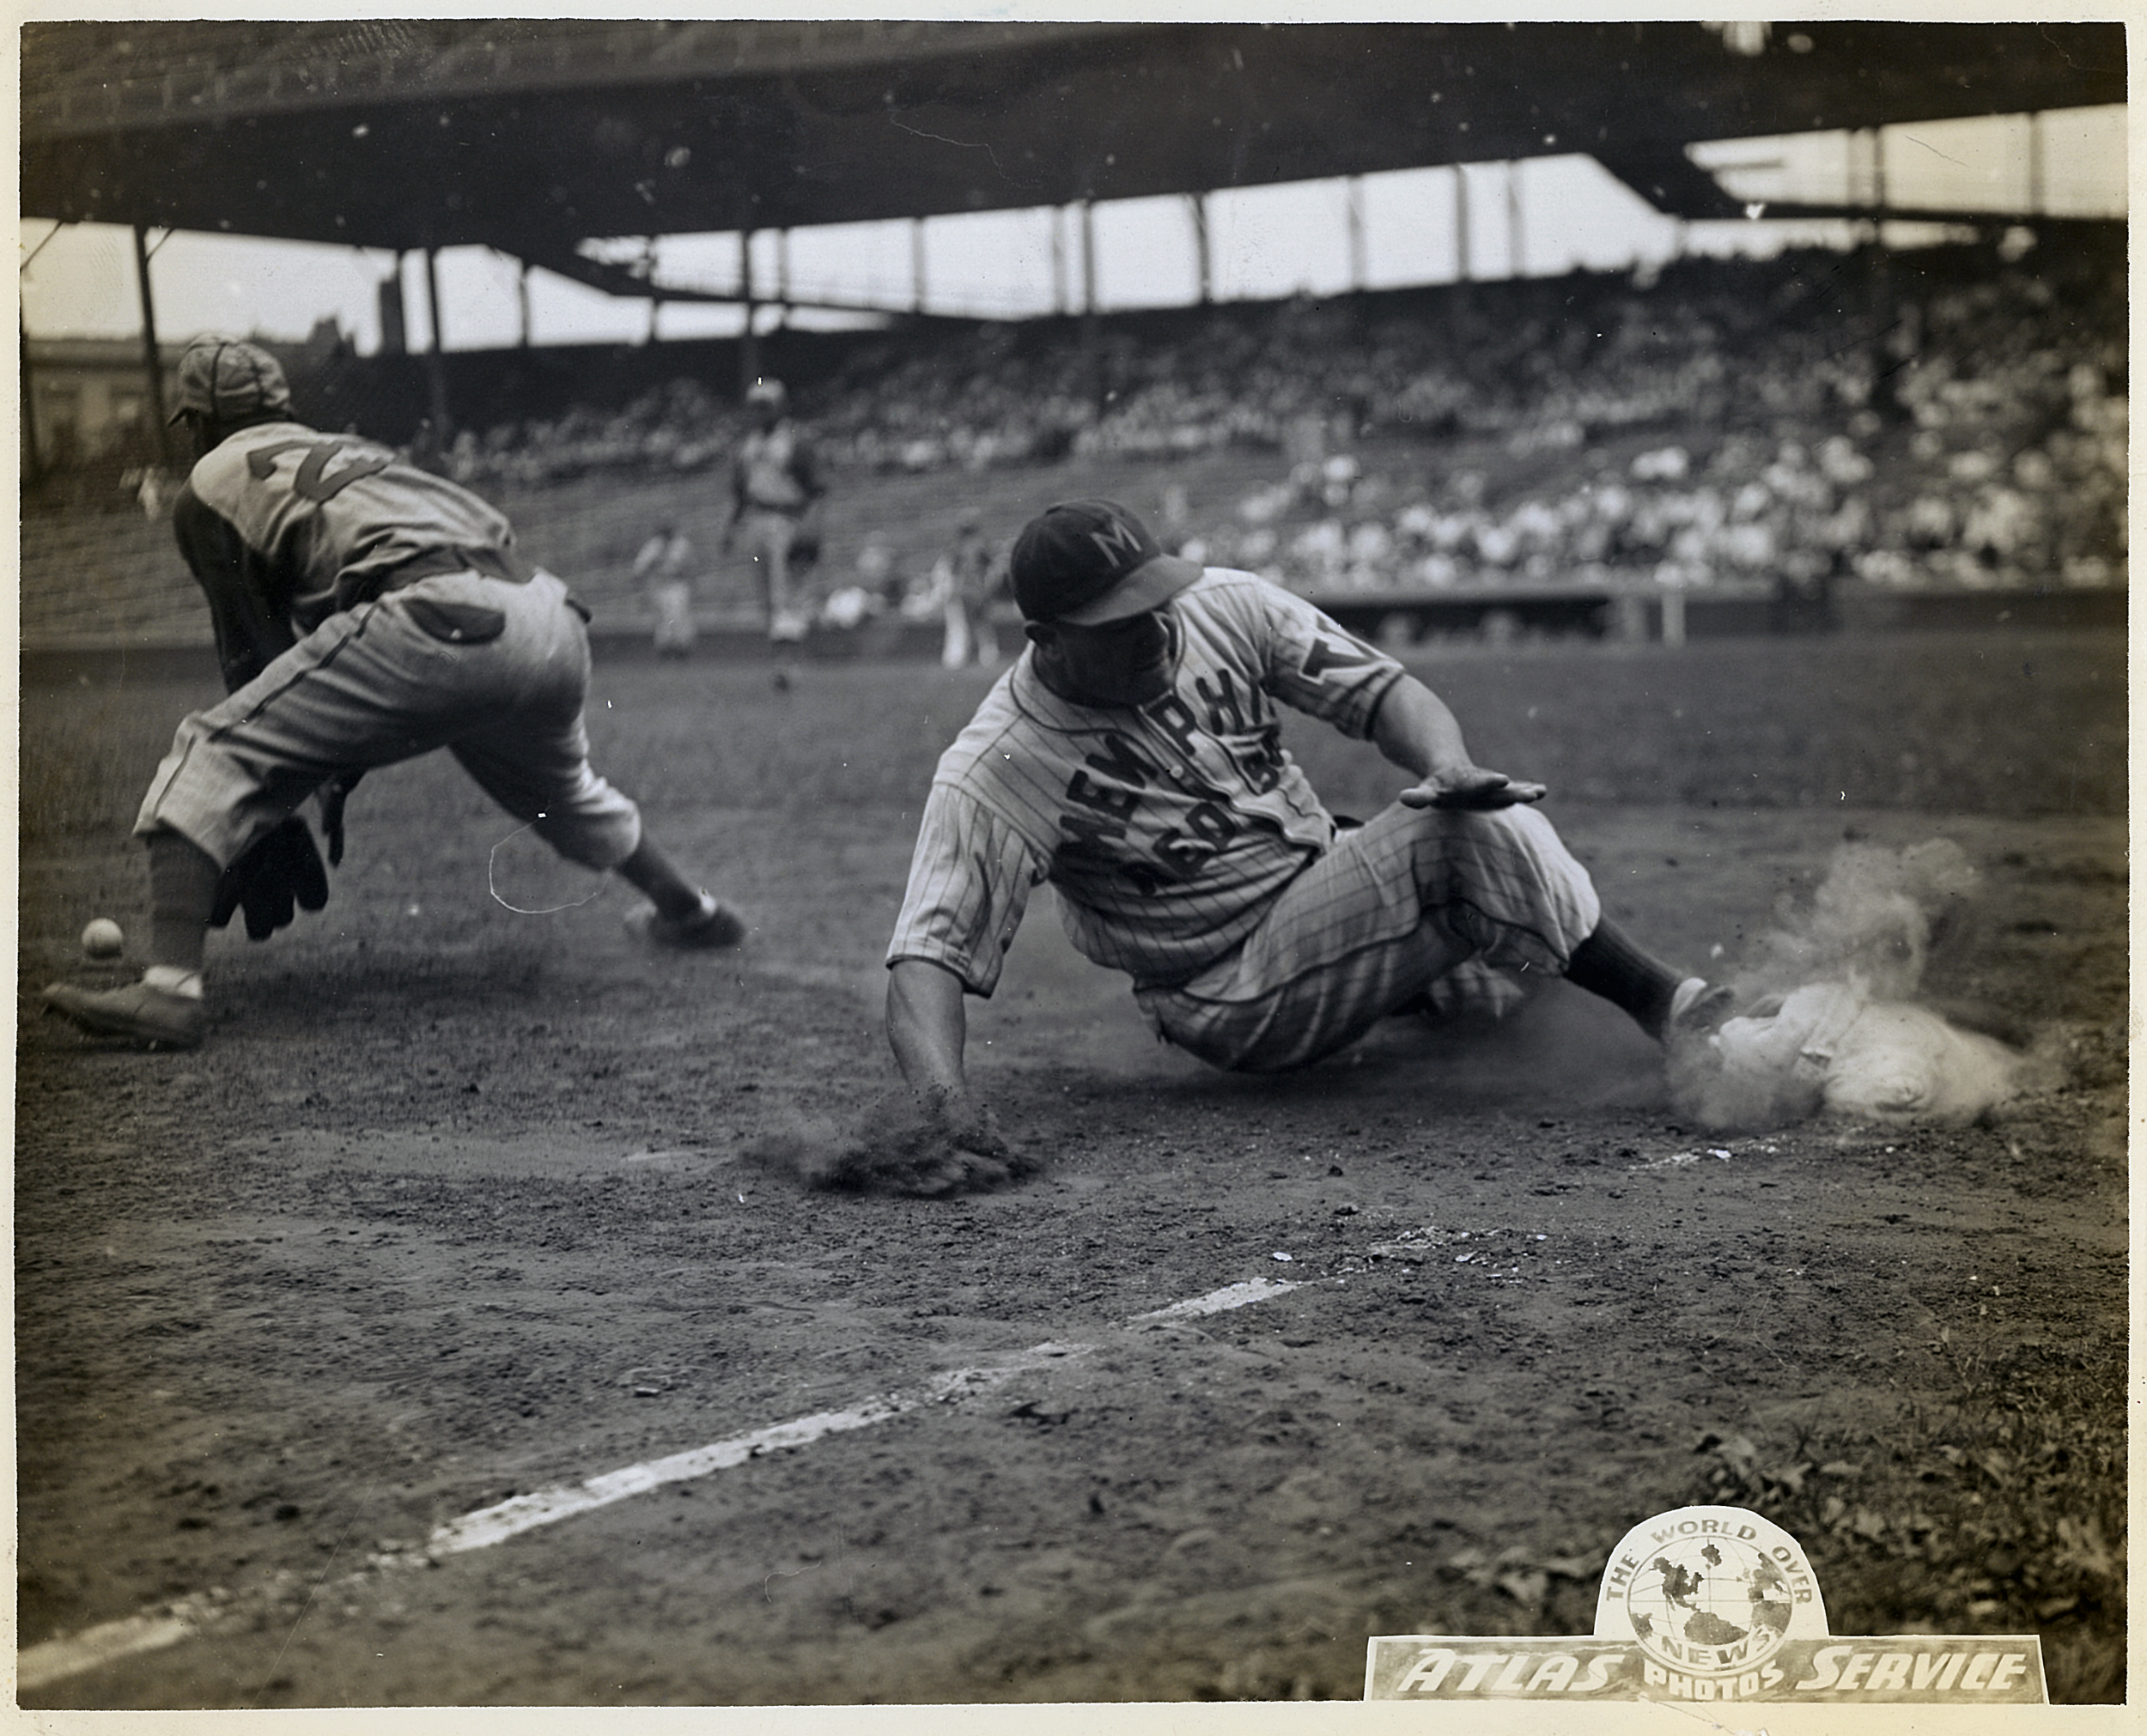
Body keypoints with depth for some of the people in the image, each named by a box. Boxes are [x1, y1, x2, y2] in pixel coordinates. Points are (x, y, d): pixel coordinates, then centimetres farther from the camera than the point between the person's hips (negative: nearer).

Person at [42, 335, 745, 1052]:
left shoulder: (210, 486, 17)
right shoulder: (349, 455, 38)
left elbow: (253, 653, 13)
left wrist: (271, 829, 17)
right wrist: (338, 779, 41)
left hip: (437, 627, -8)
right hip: (554, 633, 8)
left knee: (213, 758, -2)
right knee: (560, 791, 37)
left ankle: (168, 988, -18)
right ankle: (688, 909, 53)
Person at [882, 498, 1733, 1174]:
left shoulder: (1224, 605, -6)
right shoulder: (992, 776, -20)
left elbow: (1384, 690, -3)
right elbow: (926, 959, -25)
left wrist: (1449, 765, -26)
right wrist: (945, 1102, -46)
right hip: (1240, 1005, -7)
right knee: (1475, 844, -24)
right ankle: (1666, 1004, -12)